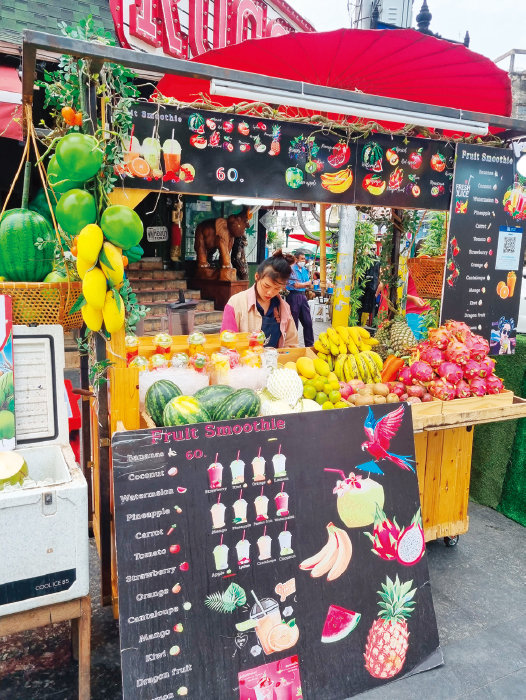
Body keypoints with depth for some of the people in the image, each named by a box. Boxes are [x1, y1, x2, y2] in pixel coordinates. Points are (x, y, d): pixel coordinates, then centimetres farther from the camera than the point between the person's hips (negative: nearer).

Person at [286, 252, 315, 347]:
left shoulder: (305, 270, 15)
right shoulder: (292, 269, -6)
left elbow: (310, 285, 14)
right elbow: (295, 285, -14)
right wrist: (306, 284, 0)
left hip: (303, 296, 6)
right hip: (294, 296, -6)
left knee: (308, 321, 4)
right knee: (294, 322, 0)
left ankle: (310, 345, 12)